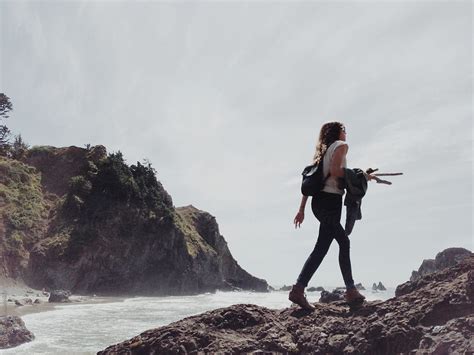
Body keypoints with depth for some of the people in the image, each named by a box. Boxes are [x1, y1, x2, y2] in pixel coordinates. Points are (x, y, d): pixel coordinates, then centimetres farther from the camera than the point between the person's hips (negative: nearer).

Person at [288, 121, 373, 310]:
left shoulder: (322, 151, 22)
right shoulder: (341, 145, 1)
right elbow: (334, 171, -17)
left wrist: (302, 209, 13)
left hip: (318, 201, 9)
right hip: (331, 201, -9)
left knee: (344, 242, 13)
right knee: (321, 247, -5)